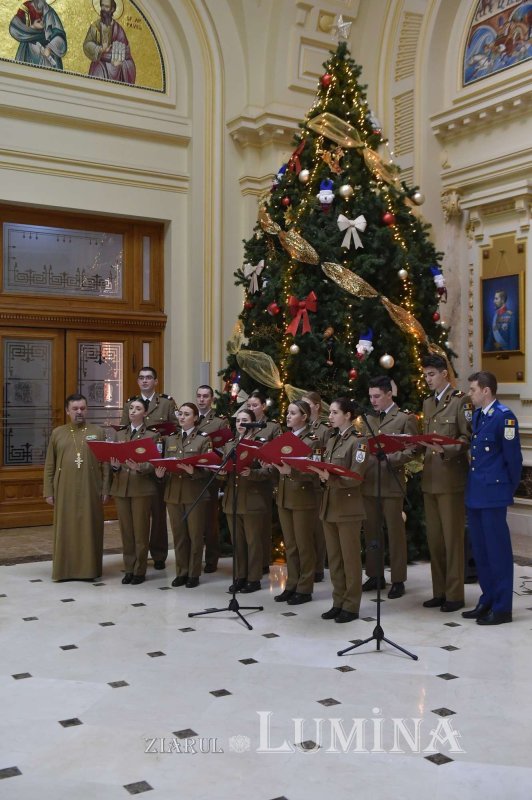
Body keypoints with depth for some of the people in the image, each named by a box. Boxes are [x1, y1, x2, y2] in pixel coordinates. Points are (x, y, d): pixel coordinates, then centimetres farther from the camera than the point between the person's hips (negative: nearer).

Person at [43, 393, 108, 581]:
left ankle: (90, 568, 10)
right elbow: (49, 466, 7)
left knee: (90, 528, 3)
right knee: (66, 529, 5)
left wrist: (105, 489, -4)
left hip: (90, 491, -1)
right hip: (64, 491, 1)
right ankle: (64, 569, 12)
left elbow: (106, 464, 2)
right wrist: (48, 492, 2)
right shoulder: (57, 433, 8)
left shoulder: (98, 432, 5)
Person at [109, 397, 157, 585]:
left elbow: (153, 464, -6)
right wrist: (114, 466, -10)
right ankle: (129, 569, 17)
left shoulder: (151, 436, 1)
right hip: (120, 487, 4)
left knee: (140, 531, 0)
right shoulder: (119, 434, 14)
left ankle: (140, 571, 9)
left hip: (141, 487, -4)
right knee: (126, 530, 7)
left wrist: (139, 467, -25)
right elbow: (113, 459, 12)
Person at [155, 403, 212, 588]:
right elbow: (164, 464, 14)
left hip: (195, 494, -4)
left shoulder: (203, 439, -1)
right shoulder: (170, 439, 14)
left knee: (195, 535, 3)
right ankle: (181, 572, 19)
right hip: (173, 493, 4)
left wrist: (193, 471, -25)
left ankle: (194, 574, 13)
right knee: (178, 535, 9)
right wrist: (160, 473, -7)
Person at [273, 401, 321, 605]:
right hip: (284, 497, 7)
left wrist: (290, 471, -31)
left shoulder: (312, 441, -10)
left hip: (304, 498, -7)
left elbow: (313, 473, -17)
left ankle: (305, 588, 11)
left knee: (304, 545, 2)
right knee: (289, 545, 13)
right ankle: (291, 585, 22)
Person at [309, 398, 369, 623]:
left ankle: (351, 606, 7)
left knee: (350, 558, -1)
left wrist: (330, 477, -28)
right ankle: (338, 602, 18)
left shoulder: (358, 441, -7)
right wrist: (319, 474, -5)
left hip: (348, 506, -7)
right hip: (329, 504, 7)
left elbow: (355, 477, -15)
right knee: (334, 558, 10)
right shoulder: (331, 441, 15)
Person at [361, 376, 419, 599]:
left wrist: (389, 458, -20)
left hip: (391, 483, -6)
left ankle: (398, 580, 10)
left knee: (395, 532, 1)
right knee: (371, 532, 12)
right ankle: (375, 575, 25)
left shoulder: (406, 418, -1)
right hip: (368, 483, 6)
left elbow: (411, 450, -8)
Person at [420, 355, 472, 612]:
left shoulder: (460, 401, -5)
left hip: (451, 479, -7)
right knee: (434, 538, 11)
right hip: (430, 478, 7)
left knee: (452, 538, -1)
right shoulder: (427, 403, 17)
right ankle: (439, 592, 20)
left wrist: (446, 450, -24)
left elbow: (467, 438, -10)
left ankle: (454, 595, 6)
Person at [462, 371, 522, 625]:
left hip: (493, 493, -9)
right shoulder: (477, 415, 12)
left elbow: (513, 457, -12)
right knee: (480, 550, 14)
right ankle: (487, 600, 26)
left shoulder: (504, 416, -15)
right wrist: (473, 484, 16)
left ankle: (502, 607, 8)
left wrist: (510, 489, -5)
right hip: (475, 493, 9)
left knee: (498, 550, -1)